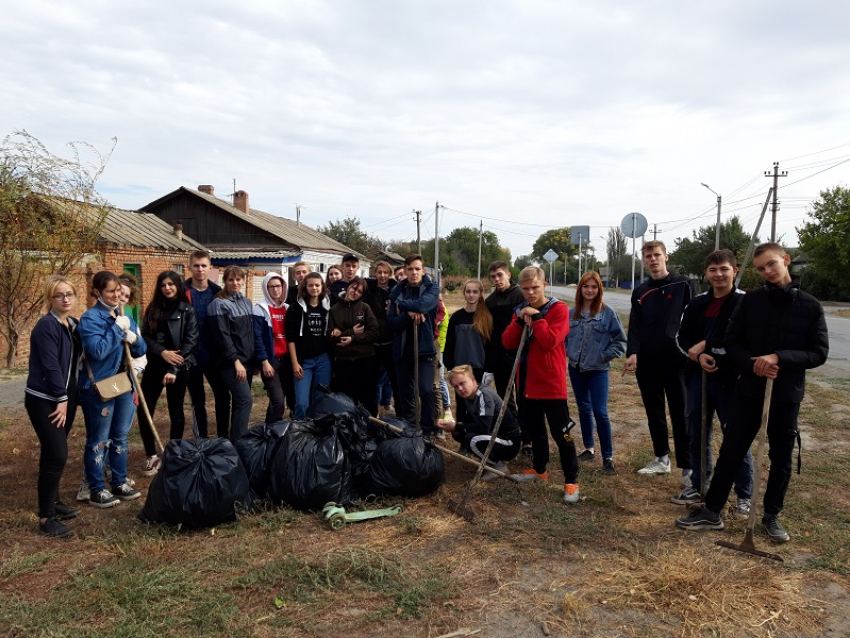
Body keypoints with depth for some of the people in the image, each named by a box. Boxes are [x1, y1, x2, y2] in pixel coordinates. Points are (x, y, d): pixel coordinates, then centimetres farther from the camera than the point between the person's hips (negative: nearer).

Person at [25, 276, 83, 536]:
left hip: (65, 397, 8)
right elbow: (50, 365, -19)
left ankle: (53, 502, 28)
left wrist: (67, 398, 10)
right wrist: (60, 398, -15)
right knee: (57, 455, -10)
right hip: (44, 400, -8)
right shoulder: (46, 326, -16)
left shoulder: (73, 324, 9)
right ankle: (46, 517, 0)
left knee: (55, 453, 16)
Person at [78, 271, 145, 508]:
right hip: (99, 388, -7)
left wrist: (133, 339, -11)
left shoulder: (125, 317, 9)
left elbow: (141, 350, 9)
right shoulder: (90, 318, -12)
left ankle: (119, 483, 27)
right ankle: (96, 490, 15)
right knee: (99, 440, 3)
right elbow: (97, 350, -26)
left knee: (120, 437, 15)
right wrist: (117, 328, -20)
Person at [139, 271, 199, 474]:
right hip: (154, 365, 3)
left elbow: (190, 342, -9)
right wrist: (162, 352, -15)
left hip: (179, 367, -3)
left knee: (176, 411, 6)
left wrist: (174, 369, -16)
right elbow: (145, 336, 4)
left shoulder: (187, 310, -2)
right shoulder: (153, 309, 10)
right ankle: (151, 455, 14)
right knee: (145, 411, -1)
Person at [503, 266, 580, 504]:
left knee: (561, 433, -1)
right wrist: (520, 321, -13)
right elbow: (508, 343, -1)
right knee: (534, 430, 19)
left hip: (551, 384, -6)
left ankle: (571, 480, 9)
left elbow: (549, 342, -23)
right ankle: (539, 469, 35)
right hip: (527, 382, 6)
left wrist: (536, 317, -20)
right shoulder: (521, 310, 9)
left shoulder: (558, 309, -10)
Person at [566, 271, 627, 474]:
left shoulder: (607, 312, -9)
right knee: (584, 410, 13)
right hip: (576, 368, 4)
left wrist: (605, 356, -8)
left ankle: (608, 456, 3)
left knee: (600, 412, -8)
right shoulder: (571, 313, 1)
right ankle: (589, 448, 27)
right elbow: (563, 336, 15)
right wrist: (568, 352, 2)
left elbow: (620, 340, -4)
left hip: (598, 370, -4)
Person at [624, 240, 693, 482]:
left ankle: (687, 468, 1)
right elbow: (634, 326, 6)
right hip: (646, 361, 5)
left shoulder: (682, 284, 0)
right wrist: (632, 353, -9)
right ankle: (662, 459, 25)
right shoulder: (640, 292, 12)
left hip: (675, 359, -5)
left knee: (680, 414, -3)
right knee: (654, 412, 12)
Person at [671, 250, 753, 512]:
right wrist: (697, 356, -11)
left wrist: (706, 346, -12)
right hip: (698, 378, 5)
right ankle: (698, 486, 31)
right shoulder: (696, 303, 8)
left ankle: (744, 496, 19)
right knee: (697, 436, 15)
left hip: (731, 381, -5)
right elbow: (682, 337, 8)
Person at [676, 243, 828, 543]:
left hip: (787, 394, 0)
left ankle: (772, 515, 28)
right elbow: (732, 341, 2)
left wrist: (779, 357, -20)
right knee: (731, 451, 5)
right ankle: (711, 512, 14)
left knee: (781, 457, 11)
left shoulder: (810, 306, -2)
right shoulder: (750, 300, 0)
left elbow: (819, 352, -5)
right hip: (750, 390, 0)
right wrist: (752, 364, -17)